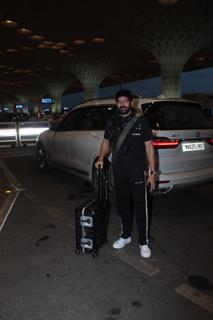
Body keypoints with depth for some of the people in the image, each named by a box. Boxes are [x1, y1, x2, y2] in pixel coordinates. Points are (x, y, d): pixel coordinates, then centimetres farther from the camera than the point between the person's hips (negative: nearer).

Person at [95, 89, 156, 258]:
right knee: (122, 206, 15)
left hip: (138, 172, -4)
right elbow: (106, 141, 18)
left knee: (140, 208, 3)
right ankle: (126, 235, 35)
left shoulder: (141, 121, -4)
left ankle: (144, 242, 20)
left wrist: (153, 172, -8)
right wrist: (101, 158, 0)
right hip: (118, 172, 4)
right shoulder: (111, 122, 6)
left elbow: (149, 147, -4)